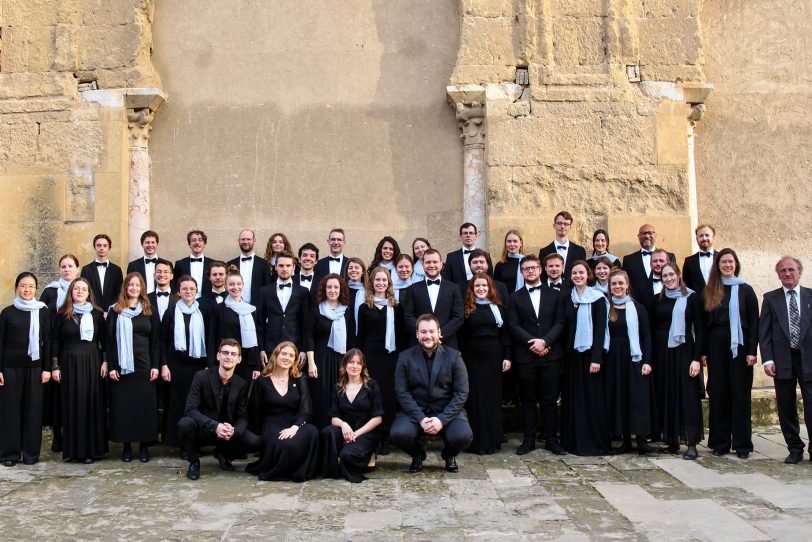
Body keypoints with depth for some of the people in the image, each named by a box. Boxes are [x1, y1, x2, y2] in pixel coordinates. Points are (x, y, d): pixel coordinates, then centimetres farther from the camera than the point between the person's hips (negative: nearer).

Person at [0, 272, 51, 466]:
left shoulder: (43, 311, 4)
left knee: (33, 408, 2)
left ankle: (31, 452, 12)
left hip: (35, 366, 0)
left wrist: (47, 368, -1)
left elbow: (47, 341, 4)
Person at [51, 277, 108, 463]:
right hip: (69, 364, 0)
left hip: (92, 363, 0)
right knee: (72, 405, 2)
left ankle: (90, 449, 6)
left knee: (92, 404, 0)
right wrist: (55, 367, 0)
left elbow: (104, 340, 6)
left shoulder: (97, 314, 5)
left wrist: (105, 362, -2)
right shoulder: (62, 315, 3)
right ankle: (73, 448, 8)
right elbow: (55, 341, 4)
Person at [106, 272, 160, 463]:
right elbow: (110, 339, 2)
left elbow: (155, 340, 5)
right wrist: (111, 366, -5)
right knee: (123, 404, 2)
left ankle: (144, 445, 9)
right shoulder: (116, 311, 5)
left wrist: (155, 366, -2)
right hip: (122, 365, 0)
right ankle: (126, 445, 10)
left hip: (144, 364, 0)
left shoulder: (150, 311, 7)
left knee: (145, 404, 1)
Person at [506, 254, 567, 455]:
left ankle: (550, 439, 11)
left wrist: (545, 341, -12)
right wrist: (533, 342, -13)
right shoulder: (515, 298, 9)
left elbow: (560, 323, 2)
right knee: (528, 400, 4)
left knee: (550, 399, 3)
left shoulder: (555, 295, 11)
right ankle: (529, 439, 11)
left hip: (551, 354, 0)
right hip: (525, 356, 0)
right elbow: (513, 326, -1)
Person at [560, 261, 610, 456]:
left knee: (592, 398, -1)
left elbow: (600, 329, -10)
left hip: (590, 353, -5)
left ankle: (595, 443, 7)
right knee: (573, 398, 7)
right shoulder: (568, 299, 11)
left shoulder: (597, 298, -4)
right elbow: (566, 328, 11)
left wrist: (596, 358, -17)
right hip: (572, 354, 5)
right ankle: (573, 441, 15)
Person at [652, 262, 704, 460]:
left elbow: (699, 329, -3)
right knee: (666, 395, 5)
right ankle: (672, 441, 14)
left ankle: (692, 444, -3)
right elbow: (653, 328, 11)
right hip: (662, 352, 4)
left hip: (683, 350, -4)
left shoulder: (691, 297, 0)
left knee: (688, 394, -4)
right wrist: (651, 358, 3)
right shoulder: (658, 299, 10)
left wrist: (696, 358, -11)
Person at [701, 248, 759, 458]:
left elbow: (754, 322, 1)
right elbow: (704, 323, 8)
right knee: (717, 394, 4)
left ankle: (742, 444, 7)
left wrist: (752, 351, -8)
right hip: (716, 347, 2)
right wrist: (703, 352, 1)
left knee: (740, 393, 1)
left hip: (739, 346, -2)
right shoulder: (709, 292, 8)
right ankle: (719, 442, 12)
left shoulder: (745, 290, 4)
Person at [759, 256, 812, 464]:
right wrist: (767, 359, -5)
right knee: (786, 408, 5)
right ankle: (795, 449, 16)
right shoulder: (770, 298, 8)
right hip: (782, 360, 1)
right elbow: (764, 331, 4)